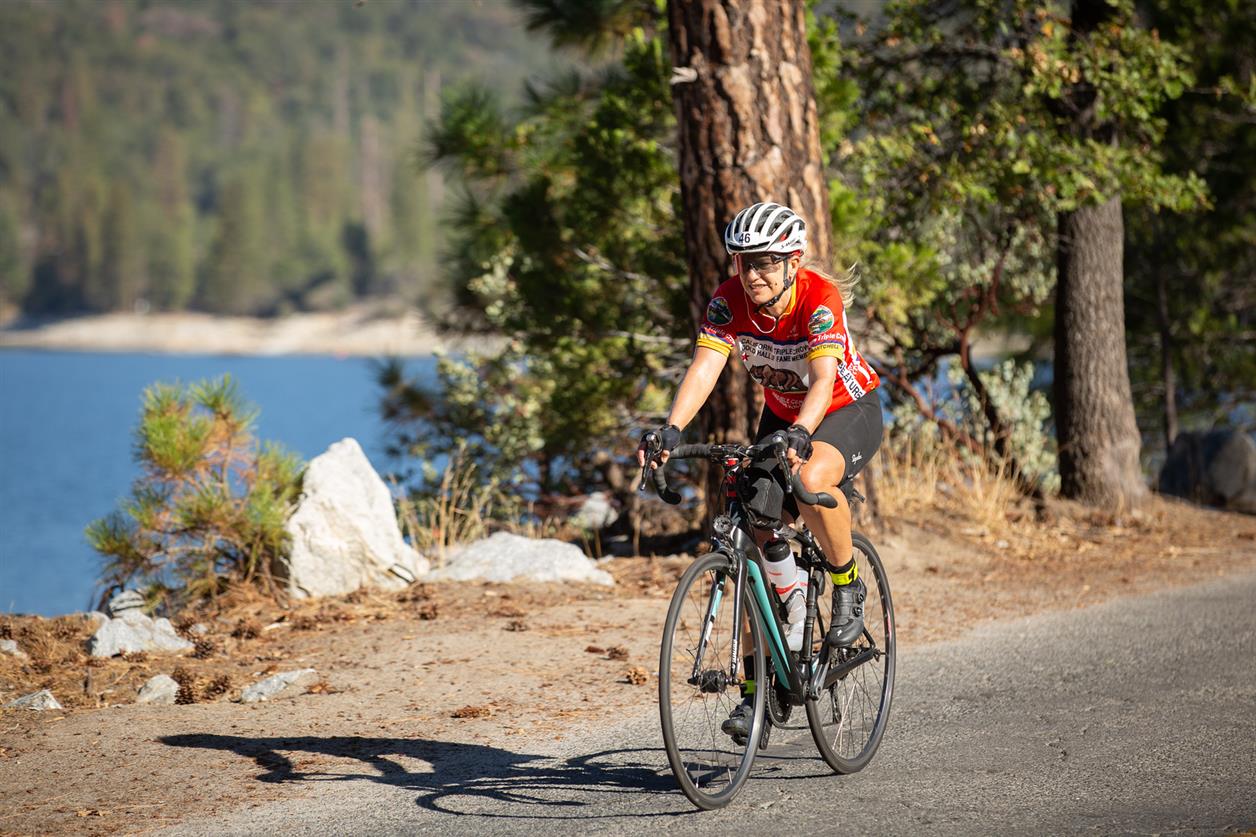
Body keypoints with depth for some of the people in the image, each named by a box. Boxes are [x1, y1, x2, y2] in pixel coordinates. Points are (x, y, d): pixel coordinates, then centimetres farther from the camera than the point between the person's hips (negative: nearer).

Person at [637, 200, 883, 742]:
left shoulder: (821, 298, -30)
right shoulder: (730, 300, -18)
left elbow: (823, 377, -42)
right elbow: (705, 367, -29)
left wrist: (799, 434, -61)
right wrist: (671, 429, -46)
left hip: (850, 410, -5)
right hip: (782, 416, 5)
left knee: (811, 480, -38)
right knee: (758, 537, -7)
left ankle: (848, 585, -10)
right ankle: (756, 689, 2)